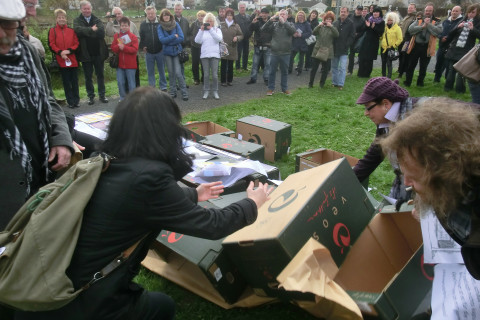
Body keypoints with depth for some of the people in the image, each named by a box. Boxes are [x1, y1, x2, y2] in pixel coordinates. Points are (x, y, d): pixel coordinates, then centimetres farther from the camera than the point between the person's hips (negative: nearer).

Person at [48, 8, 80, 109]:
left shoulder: (71, 31, 8)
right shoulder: (52, 31, 3)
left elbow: (76, 43, 5)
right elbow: (51, 45, -2)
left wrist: (69, 50, -11)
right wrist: (60, 53, -15)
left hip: (73, 60, 1)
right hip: (61, 61, -1)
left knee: (74, 81, 5)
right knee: (66, 82, 4)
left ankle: (76, 100, 16)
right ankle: (70, 101, 10)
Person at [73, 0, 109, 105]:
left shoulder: (97, 20, 5)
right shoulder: (77, 21, 2)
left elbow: (101, 33, -13)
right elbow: (78, 30, -20)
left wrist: (86, 32, -15)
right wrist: (91, 30, -20)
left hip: (98, 52, 1)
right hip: (85, 53, -1)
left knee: (100, 75, 9)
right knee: (88, 77, 7)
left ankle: (102, 95, 19)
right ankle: (90, 96, 17)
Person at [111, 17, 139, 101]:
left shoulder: (133, 37, -2)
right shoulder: (116, 36, 8)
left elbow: (135, 49, -12)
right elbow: (113, 48, 3)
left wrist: (124, 47, -21)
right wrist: (118, 46, -17)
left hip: (130, 64, -3)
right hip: (119, 63, 3)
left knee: (131, 82, 3)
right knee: (120, 82, 6)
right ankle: (123, 97, 20)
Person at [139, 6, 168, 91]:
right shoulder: (143, 24, 4)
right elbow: (141, 38, 9)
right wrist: (142, 47, -3)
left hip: (160, 51, -2)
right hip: (148, 52, 2)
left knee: (162, 70, 7)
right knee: (150, 72, 7)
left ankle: (163, 87, 18)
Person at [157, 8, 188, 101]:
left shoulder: (176, 24, 0)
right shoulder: (160, 27, 1)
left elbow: (181, 38, -9)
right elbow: (162, 40, -12)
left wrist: (168, 41, -10)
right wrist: (174, 36, -13)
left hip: (177, 51, -2)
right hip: (167, 52, 2)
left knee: (178, 73, -11)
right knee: (171, 73, 7)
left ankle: (184, 93, -5)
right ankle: (173, 92, 18)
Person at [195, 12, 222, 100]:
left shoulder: (217, 29, 9)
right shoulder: (202, 30, 11)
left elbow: (219, 39, -10)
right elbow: (197, 41, -2)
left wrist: (211, 29, -16)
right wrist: (201, 30, -12)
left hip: (215, 55, -1)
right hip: (204, 55, 1)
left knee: (215, 75, -5)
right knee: (206, 74, 1)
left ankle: (215, 91, 7)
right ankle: (206, 91, 11)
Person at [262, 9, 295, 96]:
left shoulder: (290, 24, 5)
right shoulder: (274, 24, 6)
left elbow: (293, 30, -17)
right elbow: (263, 29, -6)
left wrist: (283, 22, -24)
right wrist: (270, 20, -18)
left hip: (285, 53, 0)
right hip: (275, 53, 0)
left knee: (284, 72, 10)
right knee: (272, 72, 6)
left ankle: (284, 88, 22)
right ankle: (271, 88, 17)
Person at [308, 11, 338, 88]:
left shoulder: (333, 28, 7)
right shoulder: (321, 27, 9)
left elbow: (337, 35, -13)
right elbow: (314, 33, -7)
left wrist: (331, 26, -24)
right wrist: (318, 26, -24)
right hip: (317, 50, 0)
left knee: (326, 69, 5)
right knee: (314, 68, 3)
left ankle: (322, 83, 21)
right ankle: (310, 83, 13)